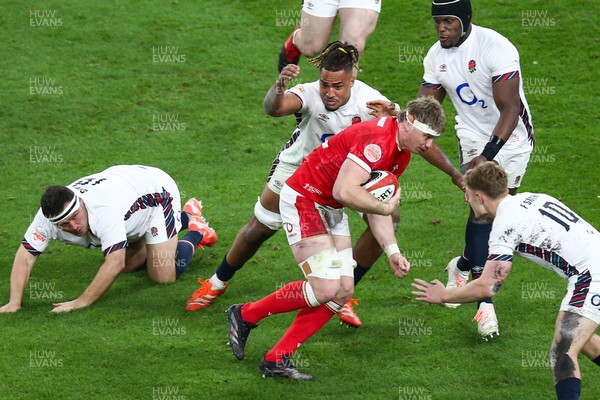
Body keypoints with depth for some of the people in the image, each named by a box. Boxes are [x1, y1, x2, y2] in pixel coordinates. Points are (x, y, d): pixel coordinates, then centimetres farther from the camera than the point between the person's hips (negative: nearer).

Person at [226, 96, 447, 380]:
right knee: (325, 288, -17)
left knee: (343, 291, 0)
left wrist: (392, 252, 4)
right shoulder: (378, 139, -26)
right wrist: (386, 207, -22)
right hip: (302, 199, -10)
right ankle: (245, 315, 4)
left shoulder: (401, 156, 7)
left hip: (331, 210, 10)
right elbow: (345, 191, -36)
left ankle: (276, 360, 4)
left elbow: (375, 204, 14)